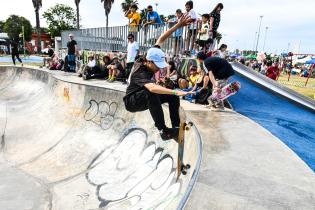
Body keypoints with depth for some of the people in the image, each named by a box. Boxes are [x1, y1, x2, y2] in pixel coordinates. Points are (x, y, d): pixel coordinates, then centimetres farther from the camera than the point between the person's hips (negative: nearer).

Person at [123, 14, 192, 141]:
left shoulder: (150, 59, -12)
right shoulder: (140, 73, -34)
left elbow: (161, 40, -6)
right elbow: (152, 88, -55)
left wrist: (178, 25, -12)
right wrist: (175, 92, -62)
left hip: (145, 99, 8)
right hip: (132, 102, -8)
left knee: (172, 96, -9)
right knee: (150, 93, -40)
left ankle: (176, 127, -8)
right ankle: (163, 130, -35)